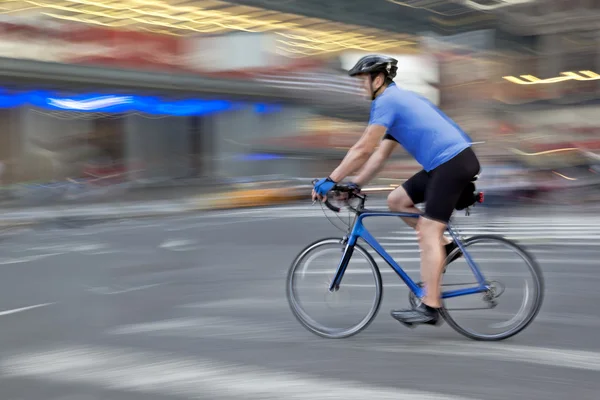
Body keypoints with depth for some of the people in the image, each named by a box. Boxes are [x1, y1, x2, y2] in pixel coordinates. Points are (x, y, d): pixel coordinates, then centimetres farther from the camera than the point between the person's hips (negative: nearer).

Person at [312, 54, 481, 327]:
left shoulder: (386, 101, -8)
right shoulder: (398, 100, 23)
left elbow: (363, 149, -13)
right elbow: (381, 154, 22)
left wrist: (330, 181, -7)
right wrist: (354, 185, 17)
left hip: (453, 163, -10)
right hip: (449, 162, 10)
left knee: (428, 232, -10)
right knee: (396, 200, 13)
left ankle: (429, 308, -9)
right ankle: (444, 245, 14)